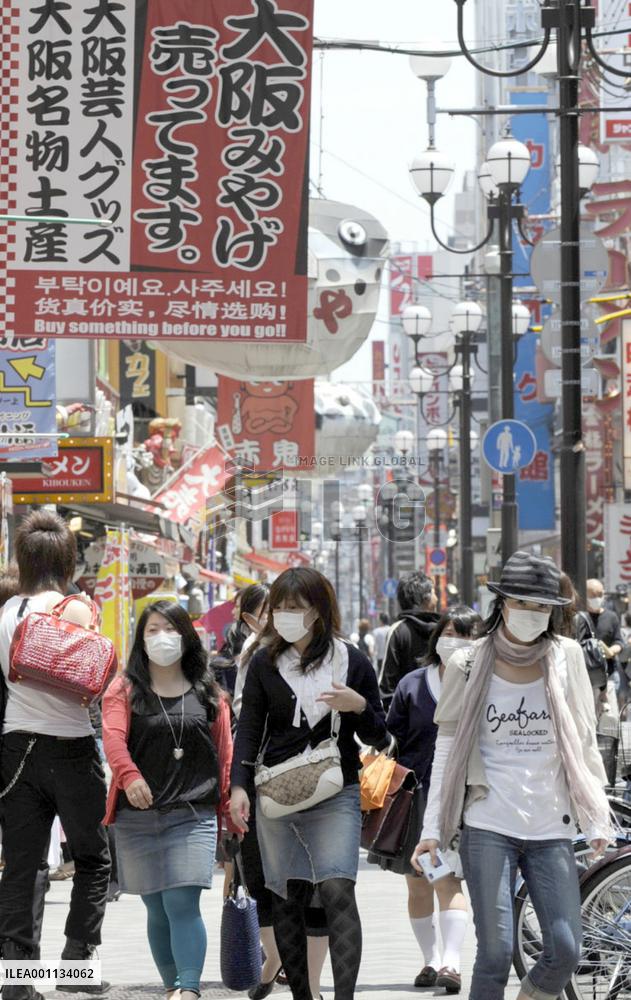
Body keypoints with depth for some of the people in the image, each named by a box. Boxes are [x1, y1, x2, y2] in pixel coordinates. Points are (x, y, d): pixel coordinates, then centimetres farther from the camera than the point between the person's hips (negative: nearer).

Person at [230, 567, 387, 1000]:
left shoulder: (352, 662, 2)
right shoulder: (264, 663, 6)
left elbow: (377, 737, 7)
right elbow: (249, 729, 6)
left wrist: (359, 706, -13)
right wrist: (239, 785, -7)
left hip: (336, 794, -2)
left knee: (337, 890, -18)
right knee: (287, 899, 4)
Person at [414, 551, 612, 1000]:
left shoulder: (566, 657, 6)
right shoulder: (468, 665, 2)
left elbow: (585, 744, 9)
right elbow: (447, 750, 6)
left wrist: (598, 820, 3)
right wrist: (431, 829, 2)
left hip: (552, 830, 2)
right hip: (487, 827, -2)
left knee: (566, 950, -8)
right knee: (496, 952, -8)